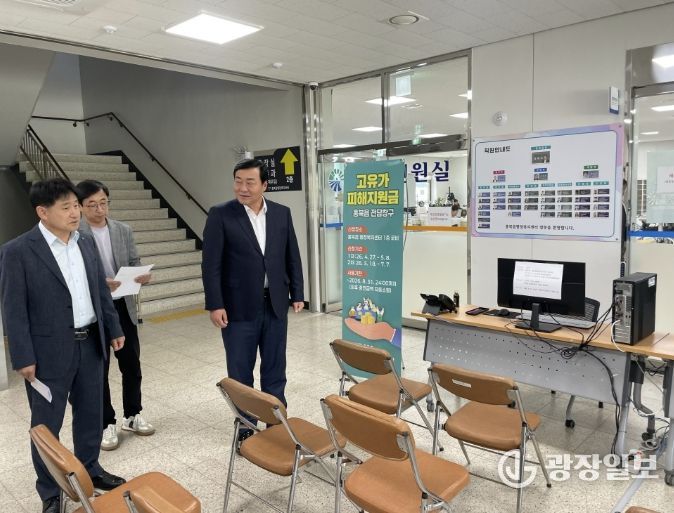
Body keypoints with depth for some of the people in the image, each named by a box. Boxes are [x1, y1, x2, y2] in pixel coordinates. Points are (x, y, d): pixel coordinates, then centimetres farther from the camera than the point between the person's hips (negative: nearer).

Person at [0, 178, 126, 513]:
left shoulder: (86, 243, 5)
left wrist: (113, 329, 11)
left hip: (90, 344, 5)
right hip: (49, 351, -5)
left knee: (91, 413, 18)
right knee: (47, 424, 11)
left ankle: (89, 469, 40)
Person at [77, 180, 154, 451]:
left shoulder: (124, 230, 5)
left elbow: (134, 263, 6)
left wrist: (142, 275, -16)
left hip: (123, 306, 4)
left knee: (131, 364, 13)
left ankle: (133, 415, 31)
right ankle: (106, 423, 24)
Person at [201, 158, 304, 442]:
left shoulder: (282, 213, 4)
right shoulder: (220, 215, -6)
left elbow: (292, 257, 9)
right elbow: (211, 264, -8)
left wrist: (297, 293, 6)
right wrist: (215, 305, -12)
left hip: (275, 305, 3)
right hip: (239, 308, -3)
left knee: (275, 370, 13)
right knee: (240, 373, 9)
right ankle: (245, 429, 24)